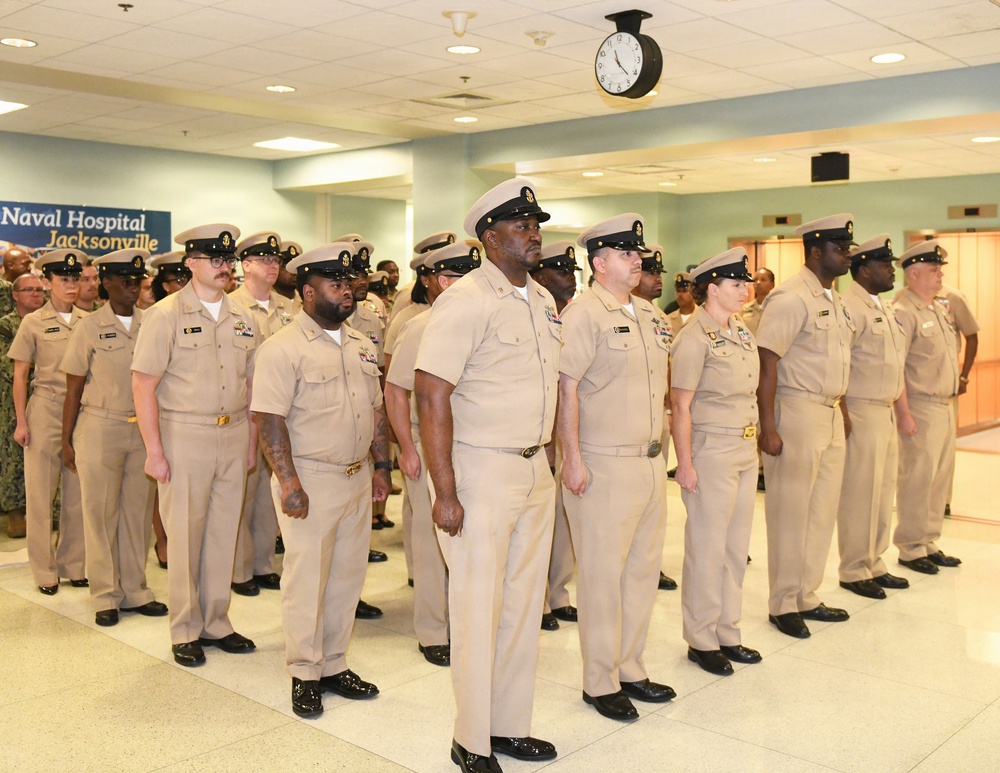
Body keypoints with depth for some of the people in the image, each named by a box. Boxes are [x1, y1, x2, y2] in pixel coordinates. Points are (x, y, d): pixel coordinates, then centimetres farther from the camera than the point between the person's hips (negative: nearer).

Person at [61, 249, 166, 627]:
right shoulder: (90, 327, -2)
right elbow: (74, 389, 0)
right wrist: (67, 441, -1)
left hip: (143, 429, 2)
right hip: (100, 429, -2)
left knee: (138, 511, 9)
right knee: (101, 514, 6)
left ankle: (135, 590, 21)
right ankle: (105, 595, 17)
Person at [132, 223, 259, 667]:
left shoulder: (242, 318, 9)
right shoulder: (166, 315, -6)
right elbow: (143, 385, -9)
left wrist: (252, 443, 10)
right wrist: (154, 451, -12)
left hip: (233, 436, 5)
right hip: (184, 436, -4)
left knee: (224, 533, 10)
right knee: (185, 536, 3)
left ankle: (216, 623, 24)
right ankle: (185, 631, 18)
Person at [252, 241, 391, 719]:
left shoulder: (360, 345, 11)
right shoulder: (284, 348, -11)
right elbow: (269, 419, -16)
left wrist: (381, 465, 13)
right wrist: (289, 482, -21)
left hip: (357, 479, 7)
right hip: (310, 481, -7)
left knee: (347, 577, 13)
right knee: (307, 580, 3)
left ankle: (334, 666, 27)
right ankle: (304, 675, 18)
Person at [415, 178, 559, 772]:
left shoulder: (544, 300, 11)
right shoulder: (466, 301, -14)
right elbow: (431, 396, -18)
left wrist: (550, 460, 14)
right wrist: (445, 493, -20)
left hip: (536, 471, 8)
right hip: (482, 472, -7)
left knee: (525, 604, 15)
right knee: (478, 609, 3)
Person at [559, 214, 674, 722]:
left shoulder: (648, 314, 13)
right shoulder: (583, 314, -11)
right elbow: (565, 388, -16)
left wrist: (661, 450, 18)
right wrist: (573, 459, -19)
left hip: (651, 461, 8)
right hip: (605, 466, -8)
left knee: (643, 569, 14)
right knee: (603, 575, 2)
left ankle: (630, 668, 29)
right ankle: (600, 682, 16)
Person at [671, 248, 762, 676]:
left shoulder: (741, 332, 11)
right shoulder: (693, 339, -14)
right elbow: (681, 406, -15)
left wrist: (755, 445, 16)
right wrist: (685, 464, -16)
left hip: (746, 450, 8)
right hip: (711, 452, -8)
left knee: (736, 547, 14)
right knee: (707, 549, 1)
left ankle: (727, 633, 26)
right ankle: (701, 640, 15)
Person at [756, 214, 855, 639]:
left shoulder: (834, 298, 14)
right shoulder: (792, 298, -14)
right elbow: (765, 362, -20)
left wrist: (841, 408, 16)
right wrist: (768, 427, -23)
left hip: (830, 416, 9)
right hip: (797, 412, -9)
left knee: (823, 510, 14)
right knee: (791, 513, 1)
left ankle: (806, 596, 27)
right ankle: (783, 604, 15)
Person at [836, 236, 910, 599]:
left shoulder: (884, 308, 16)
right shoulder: (850, 307, -14)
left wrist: (900, 410, 18)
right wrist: (843, 415, -21)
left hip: (885, 411, 9)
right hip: (861, 412, -9)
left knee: (883, 491, 14)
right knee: (860, 494, -1)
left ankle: (873, 564, 25)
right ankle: (854, 572, 10)